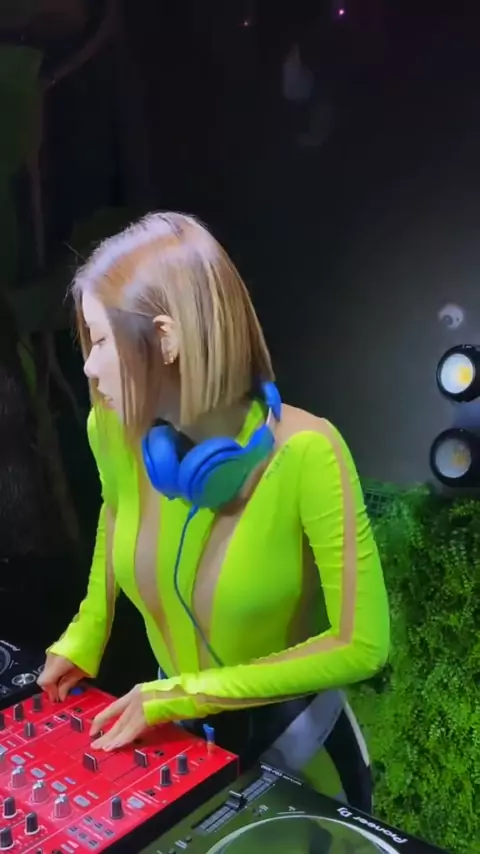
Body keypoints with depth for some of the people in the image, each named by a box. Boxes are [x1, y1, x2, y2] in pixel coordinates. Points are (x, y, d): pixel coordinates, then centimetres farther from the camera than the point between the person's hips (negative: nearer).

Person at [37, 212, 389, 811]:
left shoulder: (303, 452, -32)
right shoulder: (113, 431, -16)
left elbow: (362, 646, -27)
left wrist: (181, 693, -23)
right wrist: (83, 640, -2)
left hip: (290, 744, -4)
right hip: (178, 738, 4)